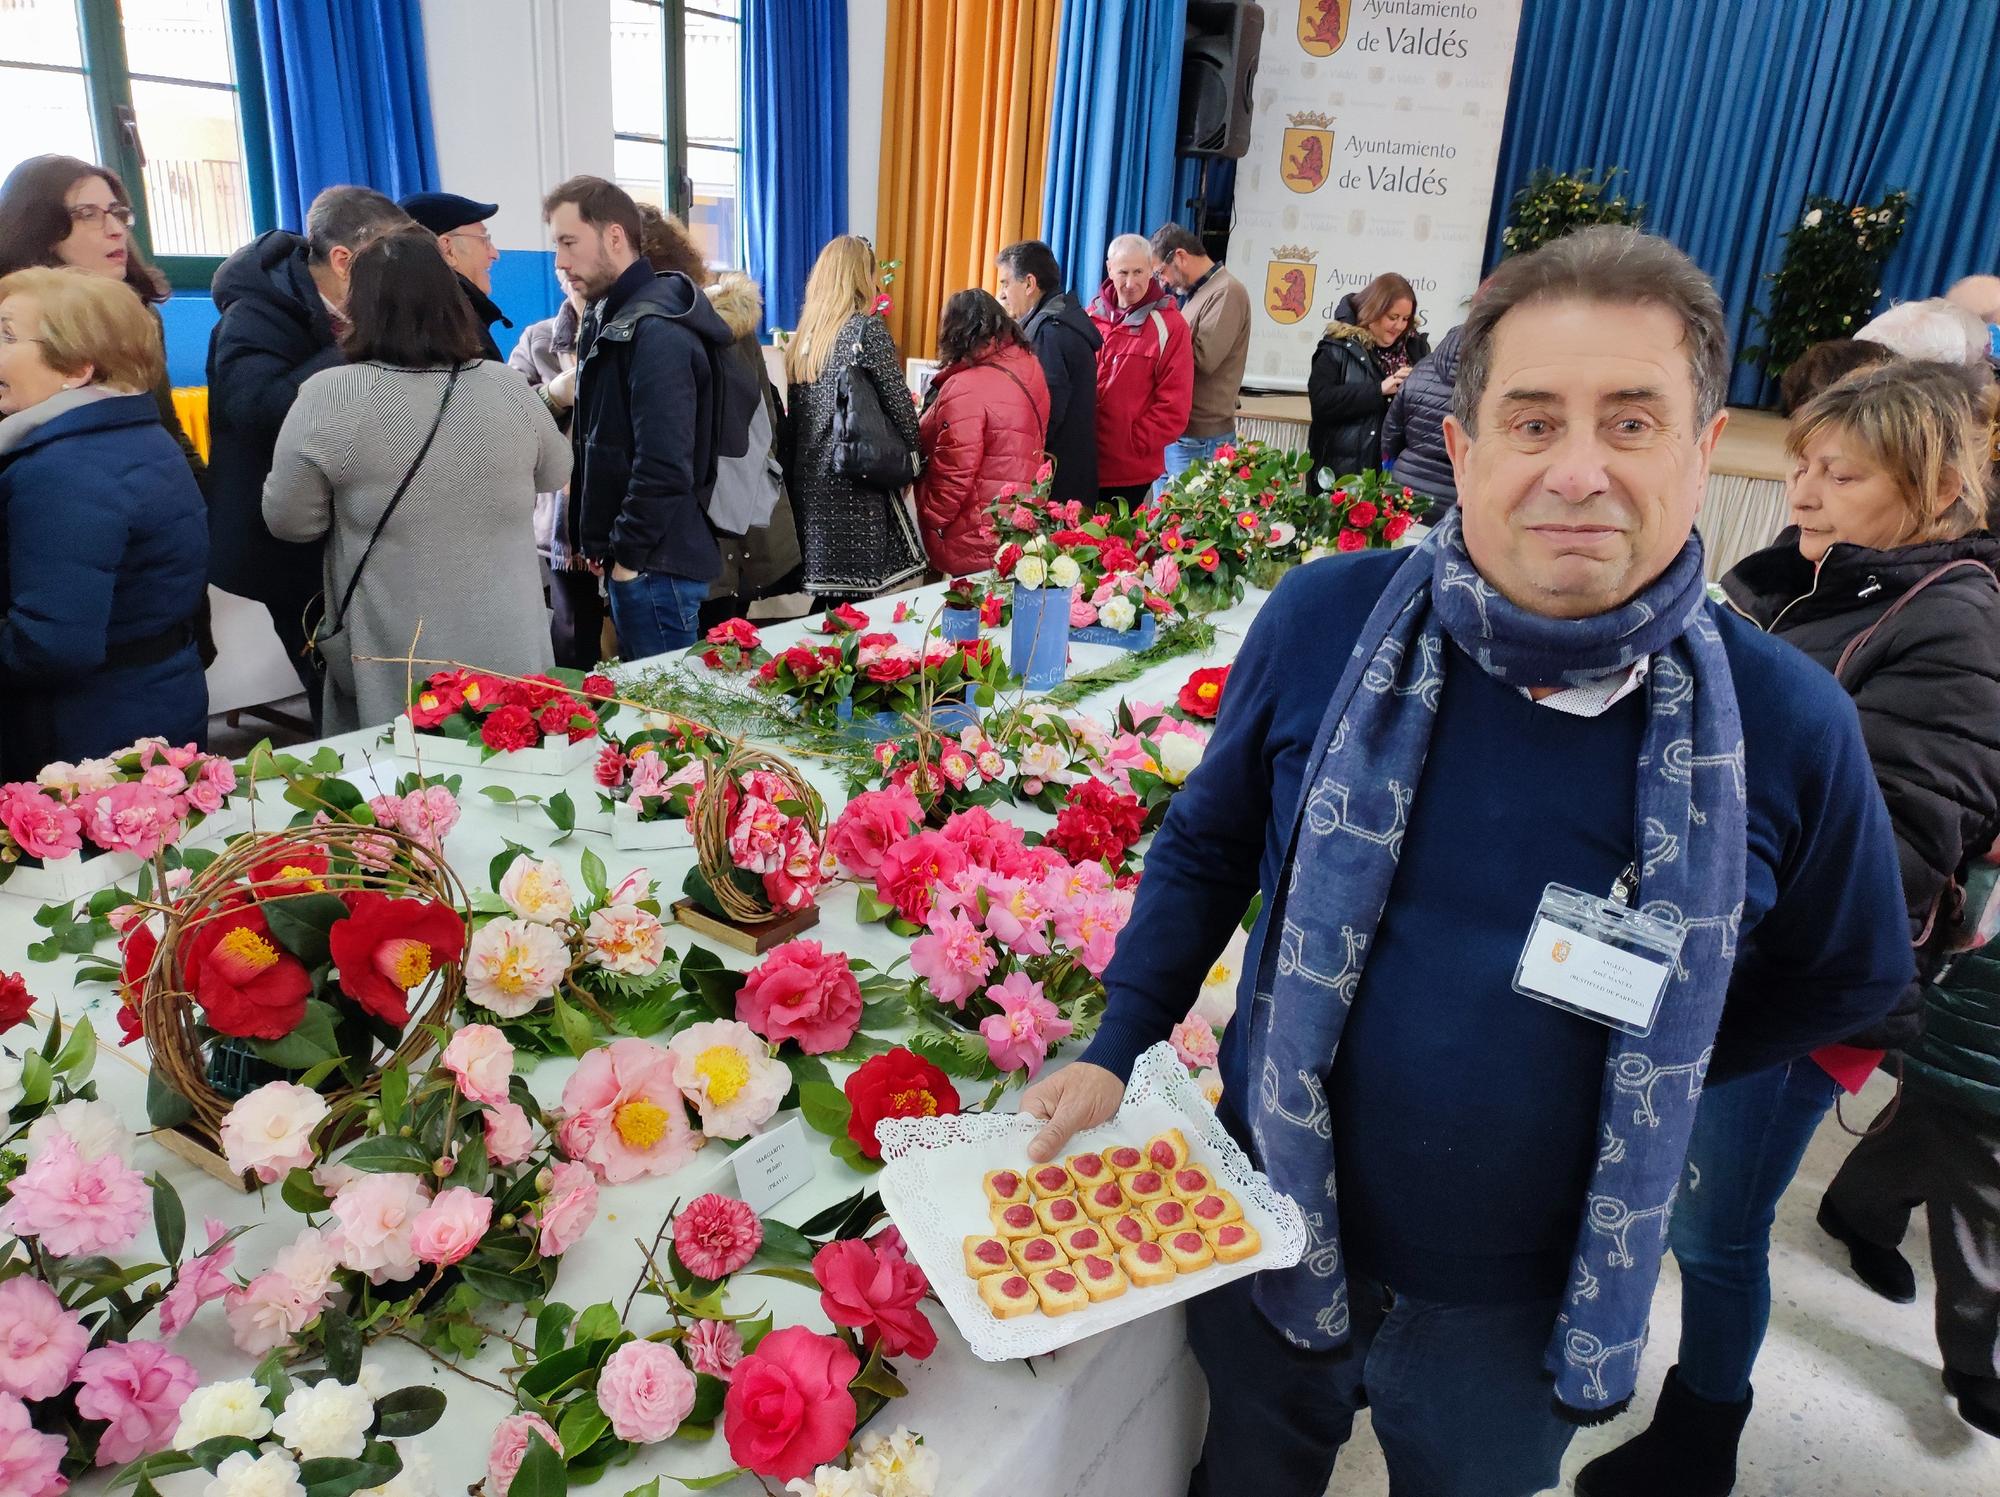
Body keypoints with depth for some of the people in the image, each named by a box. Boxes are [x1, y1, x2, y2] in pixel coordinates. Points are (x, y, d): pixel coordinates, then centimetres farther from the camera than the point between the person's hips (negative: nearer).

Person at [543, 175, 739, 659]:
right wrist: (602, 543, 15)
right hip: (634, 557, 10)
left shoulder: (656, 332, -17)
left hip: (655, 565, -10)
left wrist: (628, 555, -17)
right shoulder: (610, 320, 14)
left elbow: (664, 465, -23)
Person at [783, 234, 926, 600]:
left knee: (826, 596, 11)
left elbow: (794, 413, 15)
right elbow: (900, 405, -6)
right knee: (853, 599, -5)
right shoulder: (866, 329, -7)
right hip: (853, 480, -7)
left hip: (808, 480, 7)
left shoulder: (803, 335, 12)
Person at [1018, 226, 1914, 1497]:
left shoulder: (1786, 722, -16)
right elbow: (1208, 844, -1)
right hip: (1277, 1228, 1)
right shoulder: (1327, 618, -16)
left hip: (1523, 1304, 0)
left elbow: (1845, 980, 3)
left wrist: (1637, 1071, -2)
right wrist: (1114, 1051, -3)